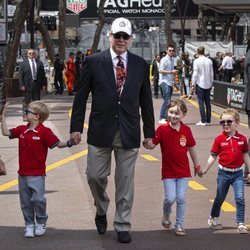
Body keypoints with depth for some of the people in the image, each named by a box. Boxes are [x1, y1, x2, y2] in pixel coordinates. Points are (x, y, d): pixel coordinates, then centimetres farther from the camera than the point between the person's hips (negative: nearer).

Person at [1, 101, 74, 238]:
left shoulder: (44, 131, -12)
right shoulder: (22, 130, 5)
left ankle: (41, 223, 16)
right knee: (25, 201, 11)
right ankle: (29, 224, 23)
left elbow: (58, 144, -11)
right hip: (23, 173, 6)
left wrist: (69, 143, -29)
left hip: (37, 174, -6)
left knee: (38, 199, -5)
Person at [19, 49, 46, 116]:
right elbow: (21, 75, -2)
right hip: (28, 86, -3)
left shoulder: (39, 63, 8)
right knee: (26, 101, -1)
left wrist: (44, 84, 2)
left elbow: (43, 74, 8)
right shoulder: (23, 63, 1)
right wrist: (22, 85, -10)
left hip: (37, 85, 3)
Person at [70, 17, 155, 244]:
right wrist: (76, 127, -1)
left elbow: (146, 100, 8)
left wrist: (149, 131, 8)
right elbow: (81, 96, 2)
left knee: (125, 181, 5)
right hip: (100, 131, -1)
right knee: (95, 176, 3)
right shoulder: (94, 62, -1)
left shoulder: (140, 65, 5)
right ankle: (101, 211, 32)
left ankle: (122, 226, 17)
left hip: (129, 133, 1)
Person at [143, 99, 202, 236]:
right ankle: (166, 214, 28)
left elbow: (191, 148, 9)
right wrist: (147, 144, -35)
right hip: (168, 171, -2)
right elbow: (152, 144, -11)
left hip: (183, 171, 2)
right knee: (170, 198, -5)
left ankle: (179, 225, 16)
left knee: (181, 199, 3)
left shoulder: (186, 130, -3)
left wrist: (197, 165, 16)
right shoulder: (162, 129, -9)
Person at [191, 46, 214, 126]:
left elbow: (195, 73, -12)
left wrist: (193, 84, -4)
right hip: (208, 84, 4)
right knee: (208, 102, 9)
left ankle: (203, 121, -6)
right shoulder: (209, 61, 3)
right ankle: (208, 120, 13)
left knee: (201, 102, -3)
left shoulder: (196, 61, -11)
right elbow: (212, 73, 8)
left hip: (200, 84, -4)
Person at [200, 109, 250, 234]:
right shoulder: (219, 139, -7)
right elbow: (213, 156, -3)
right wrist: (205, 170, -7)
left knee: (240, 199, -8)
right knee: (220, 198, 14)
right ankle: (213, 219, 35)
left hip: (238, 173, 1)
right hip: (224, 173, 0)